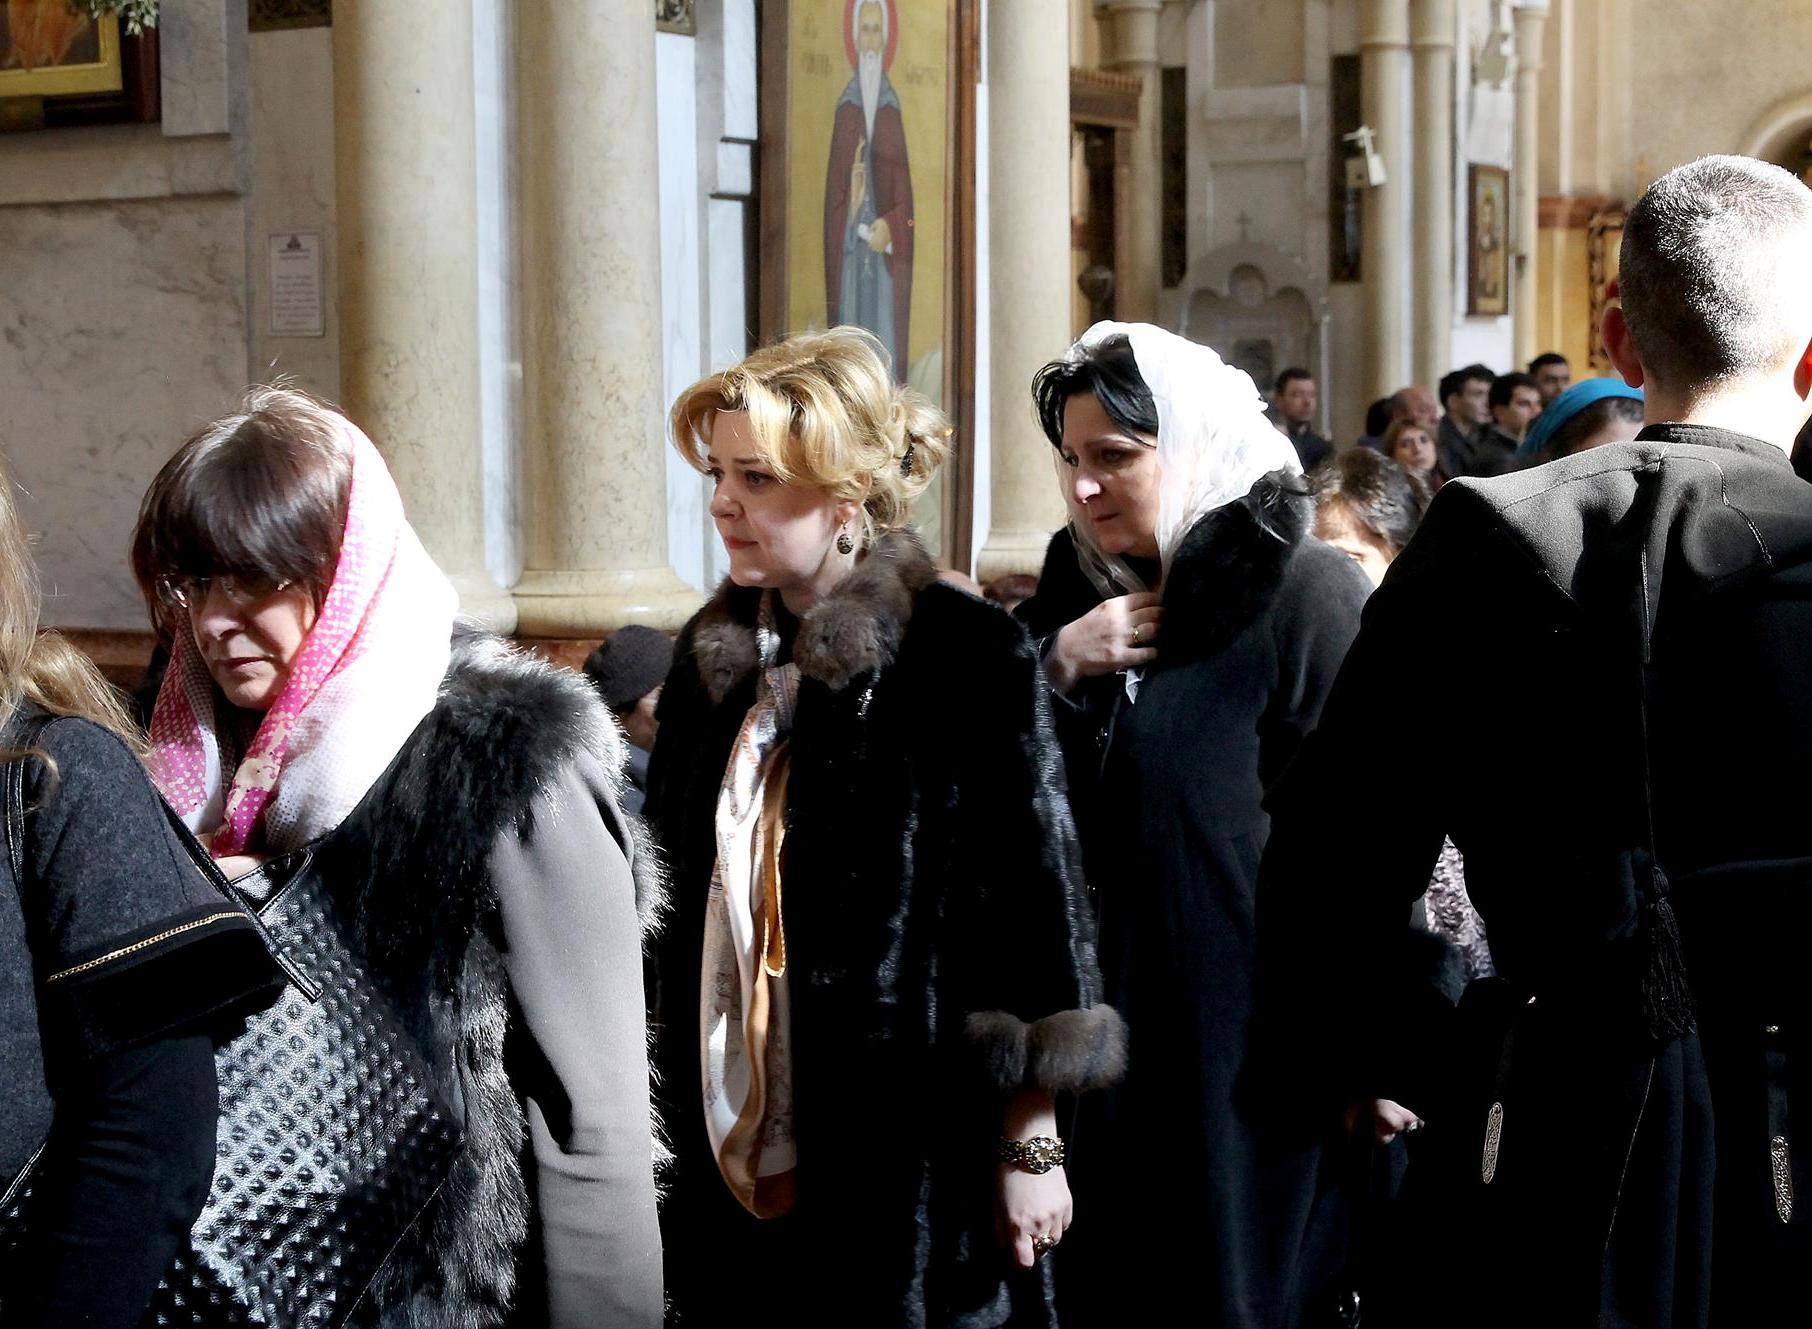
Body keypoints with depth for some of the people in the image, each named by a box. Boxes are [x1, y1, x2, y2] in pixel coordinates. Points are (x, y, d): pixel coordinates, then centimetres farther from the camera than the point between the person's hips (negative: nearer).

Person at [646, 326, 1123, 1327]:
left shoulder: (968, 654, -10)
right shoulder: (713, 654, 7)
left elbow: (1031, 903, -9)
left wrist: (1030, 1146, -7)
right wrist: (660, 1106, 14)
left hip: (902, 1158, -5)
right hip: (724, 1142, 5)